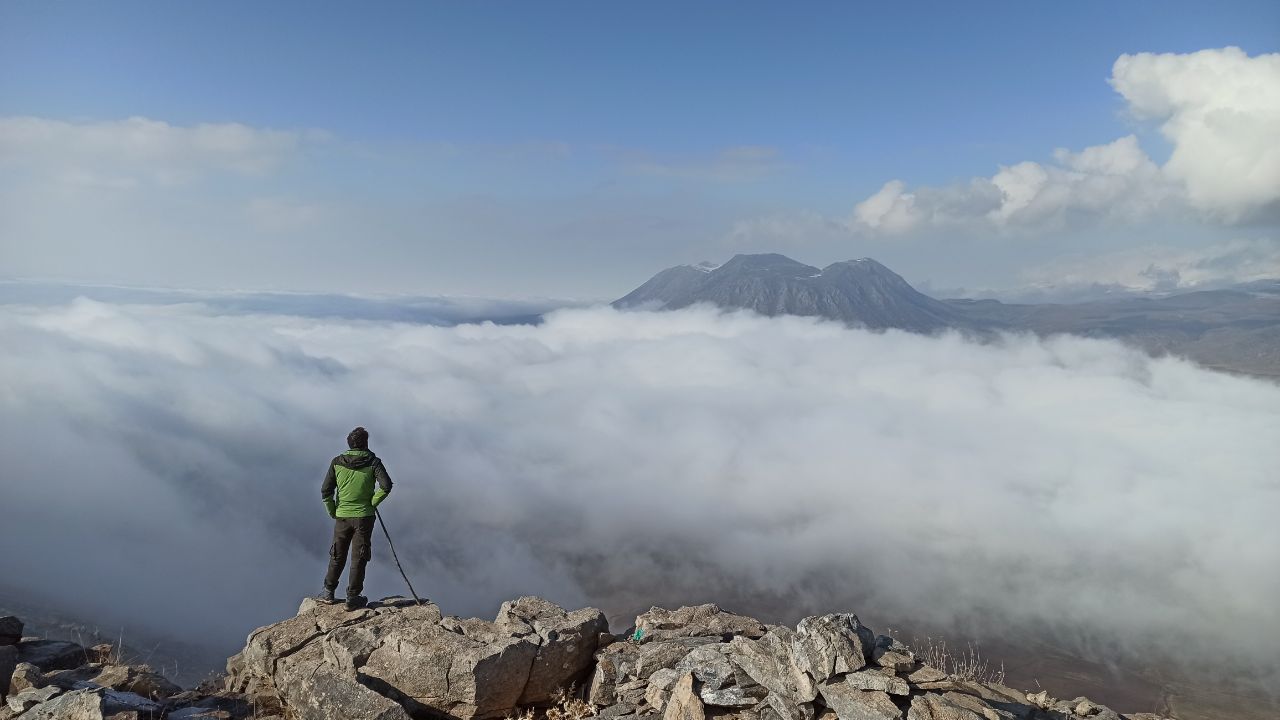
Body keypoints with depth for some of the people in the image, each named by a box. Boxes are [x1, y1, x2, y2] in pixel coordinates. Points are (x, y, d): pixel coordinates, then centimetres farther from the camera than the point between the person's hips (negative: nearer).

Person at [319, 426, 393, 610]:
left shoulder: (337, 462, 0)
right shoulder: (373, 462, -7)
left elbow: (326, 491, -3)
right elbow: (386, 486, -19)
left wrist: (333, 512, 8)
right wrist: (372, 503, -6)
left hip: (342, 517, 2)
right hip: (364, 517, -2)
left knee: (337, 556, 17)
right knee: (359, 558, 6)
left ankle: (328, 593, 26)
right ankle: (353, 598, 10)